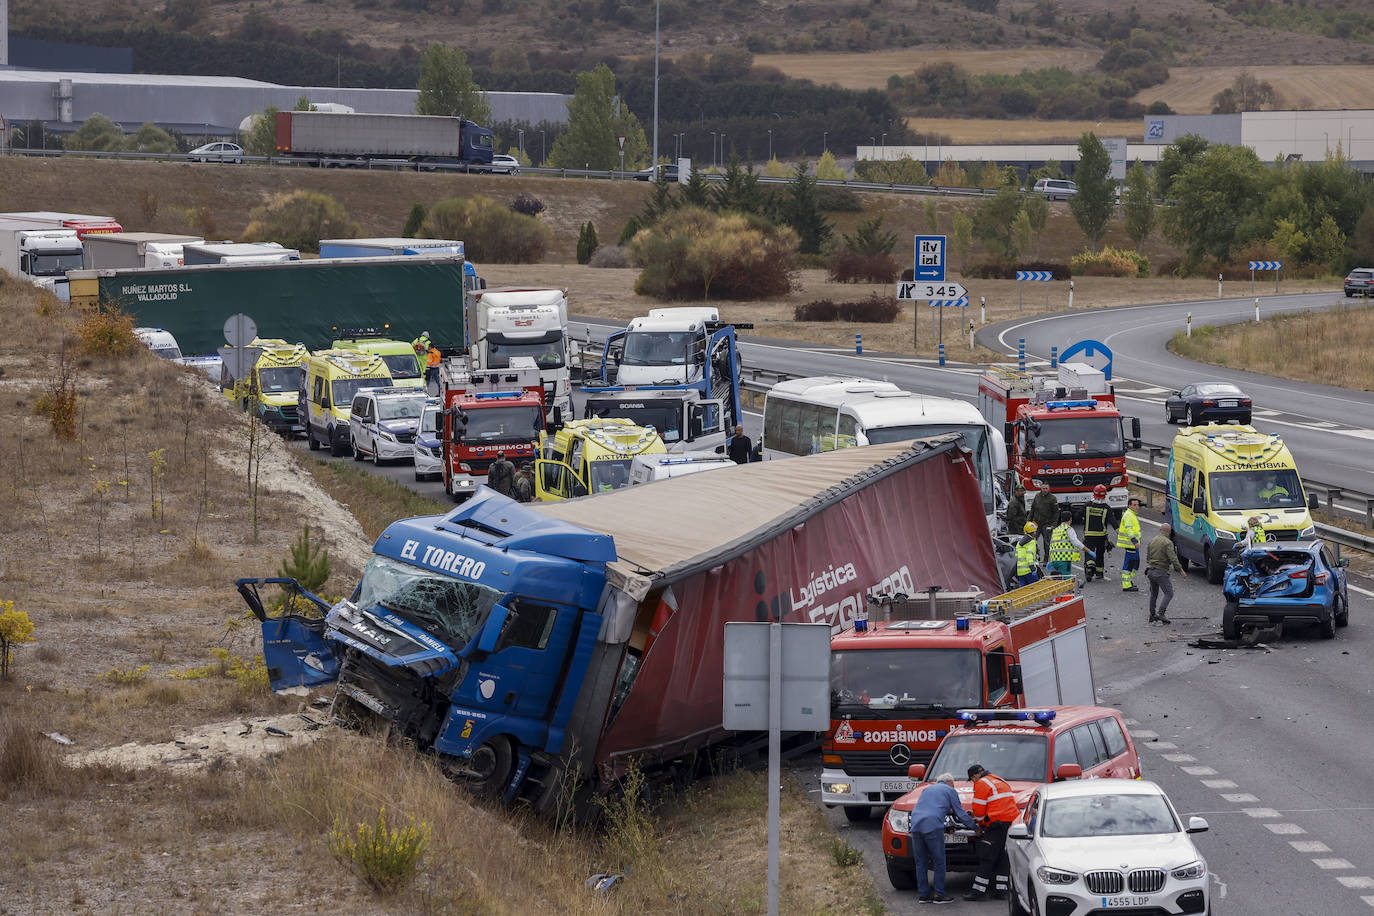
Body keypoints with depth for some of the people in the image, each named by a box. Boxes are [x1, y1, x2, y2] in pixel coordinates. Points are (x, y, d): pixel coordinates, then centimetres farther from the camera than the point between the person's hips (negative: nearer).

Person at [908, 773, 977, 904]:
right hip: (932, 826, -6)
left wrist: (950, 812, 46)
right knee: (939, 862, 0)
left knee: (921, 863, 9)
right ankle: (938, 895, -1)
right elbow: (960, 814, 13)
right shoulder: (950, 791, 13)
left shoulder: (928, 789, 31)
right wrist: (974, 826, 25)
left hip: (916, 826, 6)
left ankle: (924, 894, 10)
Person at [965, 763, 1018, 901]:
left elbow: (979, 809, -4)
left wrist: (981, 826, 12)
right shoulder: (1000, 781, 26)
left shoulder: (981, 784, -2)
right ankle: (1000, 890, 10)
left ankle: (978, 890, -6)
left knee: (986, 858, -6)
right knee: (1001, 858, 12)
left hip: (998, 823, -9)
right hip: (1012, 821, 9)